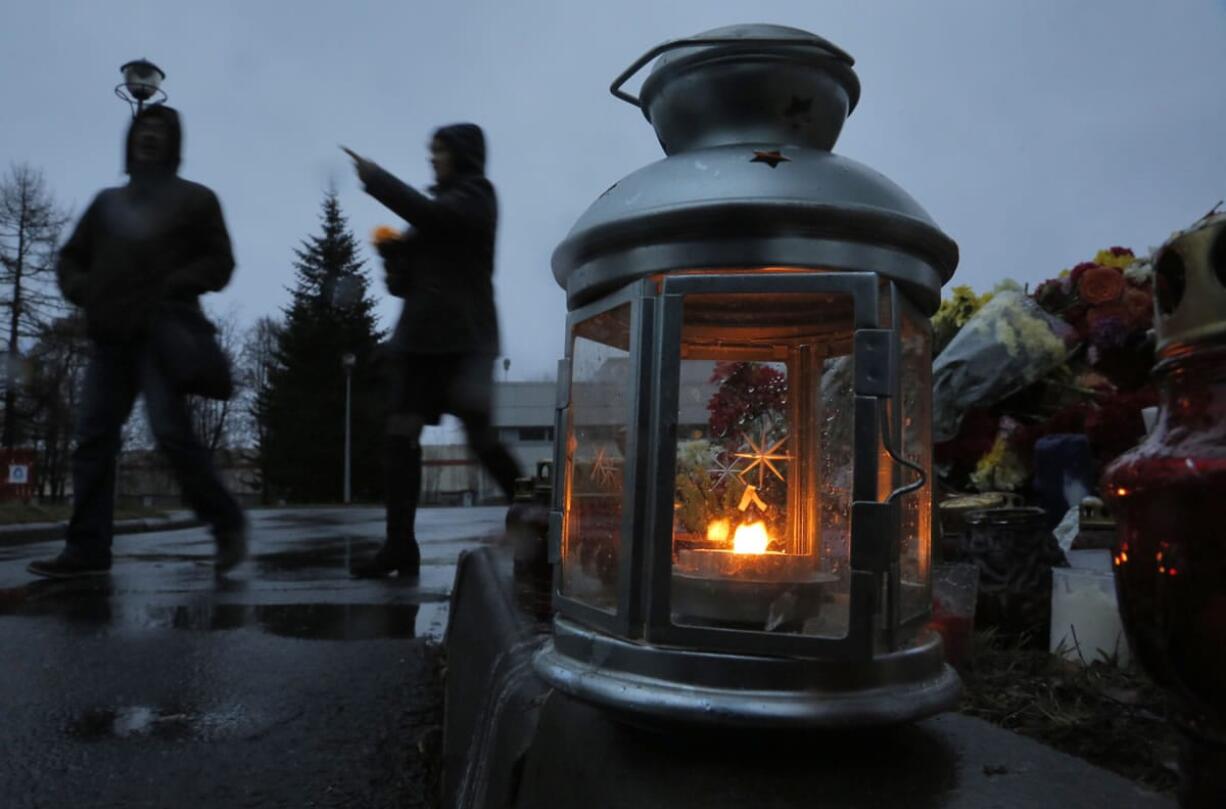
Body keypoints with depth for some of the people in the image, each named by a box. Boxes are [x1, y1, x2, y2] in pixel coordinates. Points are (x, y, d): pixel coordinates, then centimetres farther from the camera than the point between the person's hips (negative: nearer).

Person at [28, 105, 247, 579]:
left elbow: (220, 263, 1)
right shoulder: (107, 201, 23)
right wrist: (82, 291, 4)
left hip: (163, 332, -6)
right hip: (110, 336, 6)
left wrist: (171, 287, -13)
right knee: (94, 438, 0)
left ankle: (227, 524, -1)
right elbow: (70, 258, 25)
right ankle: (87, 547, 4)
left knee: (171, 432, -15)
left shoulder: (195, 199, 9)